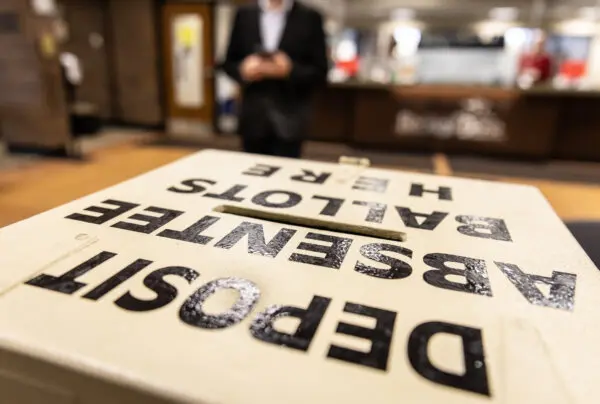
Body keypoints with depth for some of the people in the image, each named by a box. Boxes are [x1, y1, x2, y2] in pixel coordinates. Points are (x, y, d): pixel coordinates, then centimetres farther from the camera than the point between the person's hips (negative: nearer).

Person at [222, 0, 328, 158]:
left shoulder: (310, 18, 0)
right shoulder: (244, 15, 8)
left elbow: (320, 72, -2)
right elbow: (229, 63, 11)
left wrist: (289, 70, -20)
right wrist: (243, 69, -11)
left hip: (288, 121, -2)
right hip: (253, 118, 3)